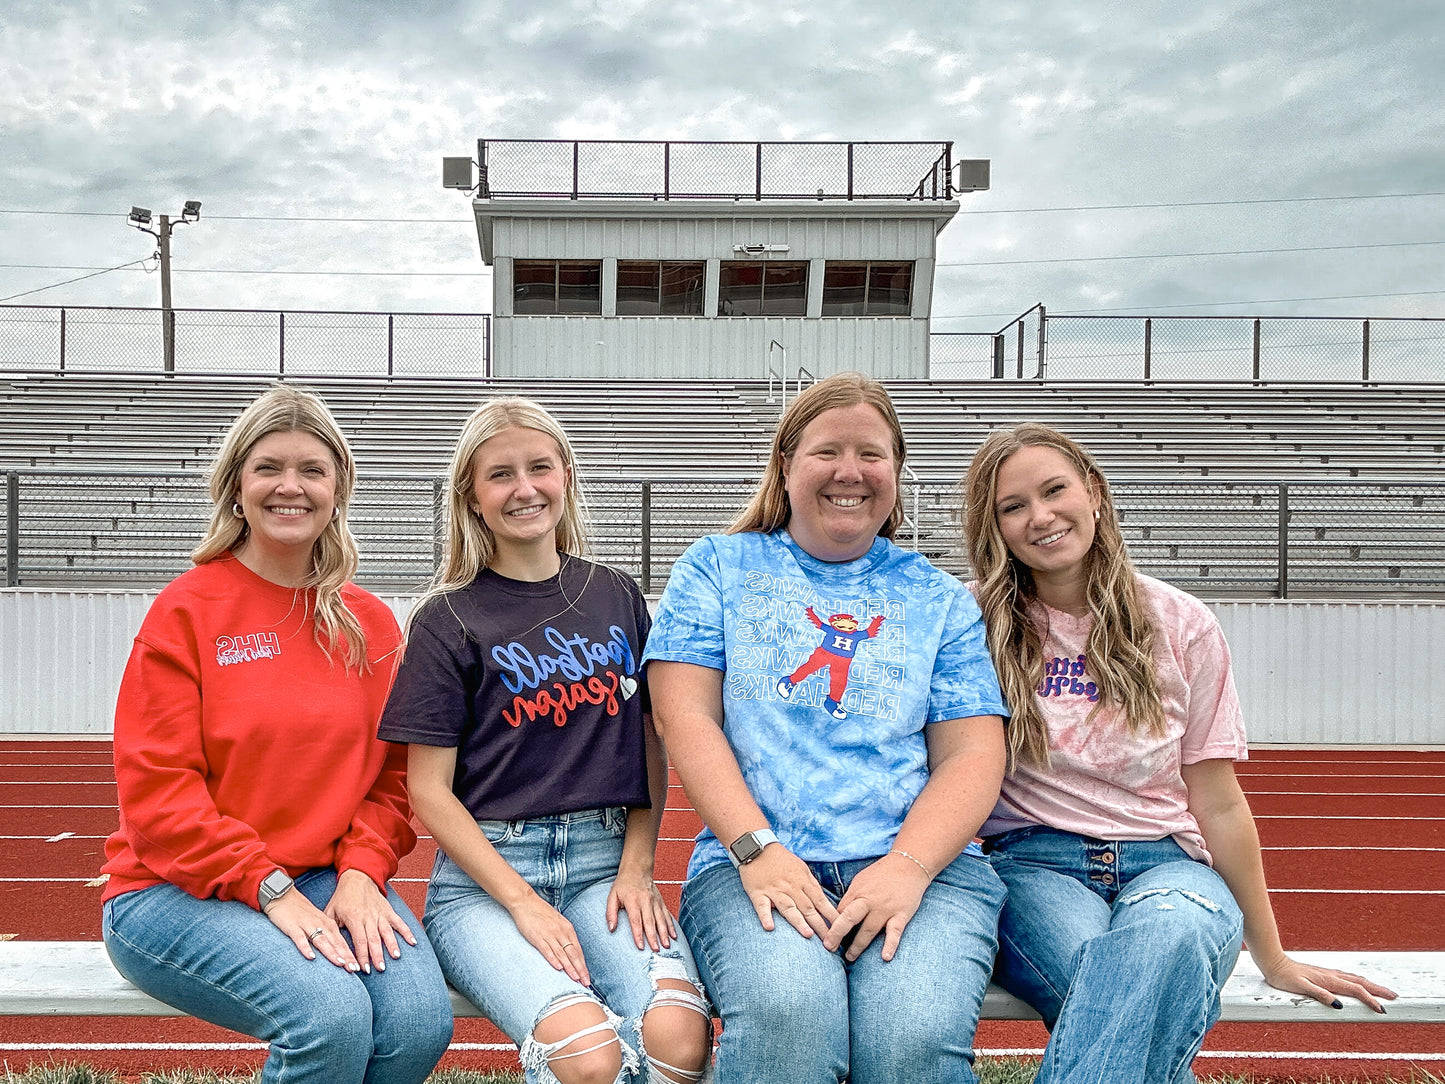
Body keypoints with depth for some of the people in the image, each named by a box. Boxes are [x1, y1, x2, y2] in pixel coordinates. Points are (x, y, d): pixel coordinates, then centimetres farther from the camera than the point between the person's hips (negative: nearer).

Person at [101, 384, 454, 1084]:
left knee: (421, 1018, -22)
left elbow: (392, 773, 9)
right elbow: (157, 789, -9)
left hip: (332, 879, 4)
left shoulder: (371, 623, 8)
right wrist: (272, 890, -16)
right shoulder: (186, 610, -4)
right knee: (333, 1015, -29)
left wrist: (360, 873, -9)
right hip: (181, 890, -3)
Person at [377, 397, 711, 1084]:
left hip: (605, 862, 3)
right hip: (483, 877, -2)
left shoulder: (616, 598, 9)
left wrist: (637, 868, -2)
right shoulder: (447, 620, 0)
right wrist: (524, 902, -12)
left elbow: (650, 748, 12)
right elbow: (430, 791, -3)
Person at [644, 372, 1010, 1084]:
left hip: (922, 861, 1)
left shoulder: (939, 599, 16)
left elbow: (974, 753, 7)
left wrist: (907, 867, -11)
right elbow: (685, 717, 2)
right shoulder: (717, 568, 13)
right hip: (754, 862, -1)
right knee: (786, 1014, -31)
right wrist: (755, 848, -12)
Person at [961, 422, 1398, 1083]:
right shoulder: (975, 621, 0)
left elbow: (1219, 805, 8)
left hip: (1164, 864, 2)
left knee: (1169, 934, -36)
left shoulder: (1181, 626, 4)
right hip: (1033, 864, -1)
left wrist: (1273, 959, 12)